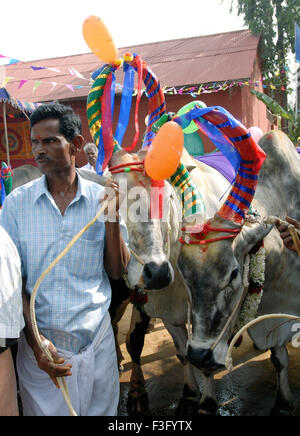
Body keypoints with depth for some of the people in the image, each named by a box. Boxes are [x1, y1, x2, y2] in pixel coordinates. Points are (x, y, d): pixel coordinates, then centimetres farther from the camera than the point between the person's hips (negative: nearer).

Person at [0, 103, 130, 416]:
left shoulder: (101, 199, -4)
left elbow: (117, 271, -1)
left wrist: (112, 217, -14)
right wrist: (36, 341, -11)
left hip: (97, 338, 1)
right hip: (40, 340, -1)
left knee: (101, 410, 16)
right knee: (45, 409, 13)